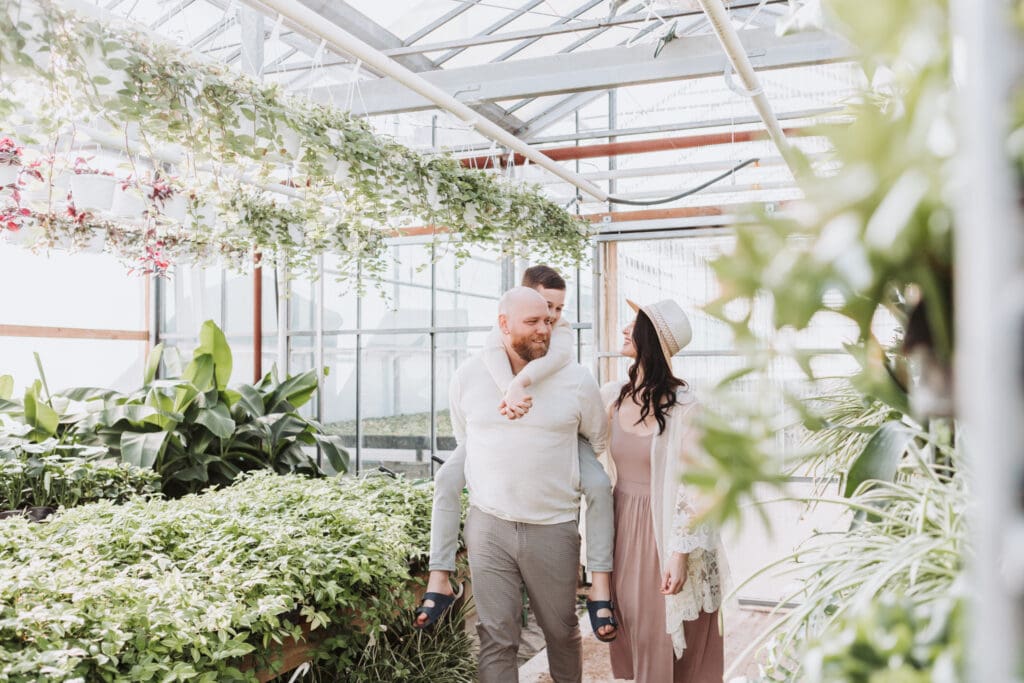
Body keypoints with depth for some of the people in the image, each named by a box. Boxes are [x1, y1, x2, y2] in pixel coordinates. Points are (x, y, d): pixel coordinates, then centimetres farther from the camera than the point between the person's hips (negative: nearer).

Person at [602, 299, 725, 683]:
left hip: (664, 531, -5)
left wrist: (680, 554, -16)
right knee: (632, 632, 16)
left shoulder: (683, 407, -16)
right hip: (621, 529, 5)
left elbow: (693, 487, -15)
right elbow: (600, 468, 11)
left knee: (666, 638, 8)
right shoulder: (612, 397, 1)